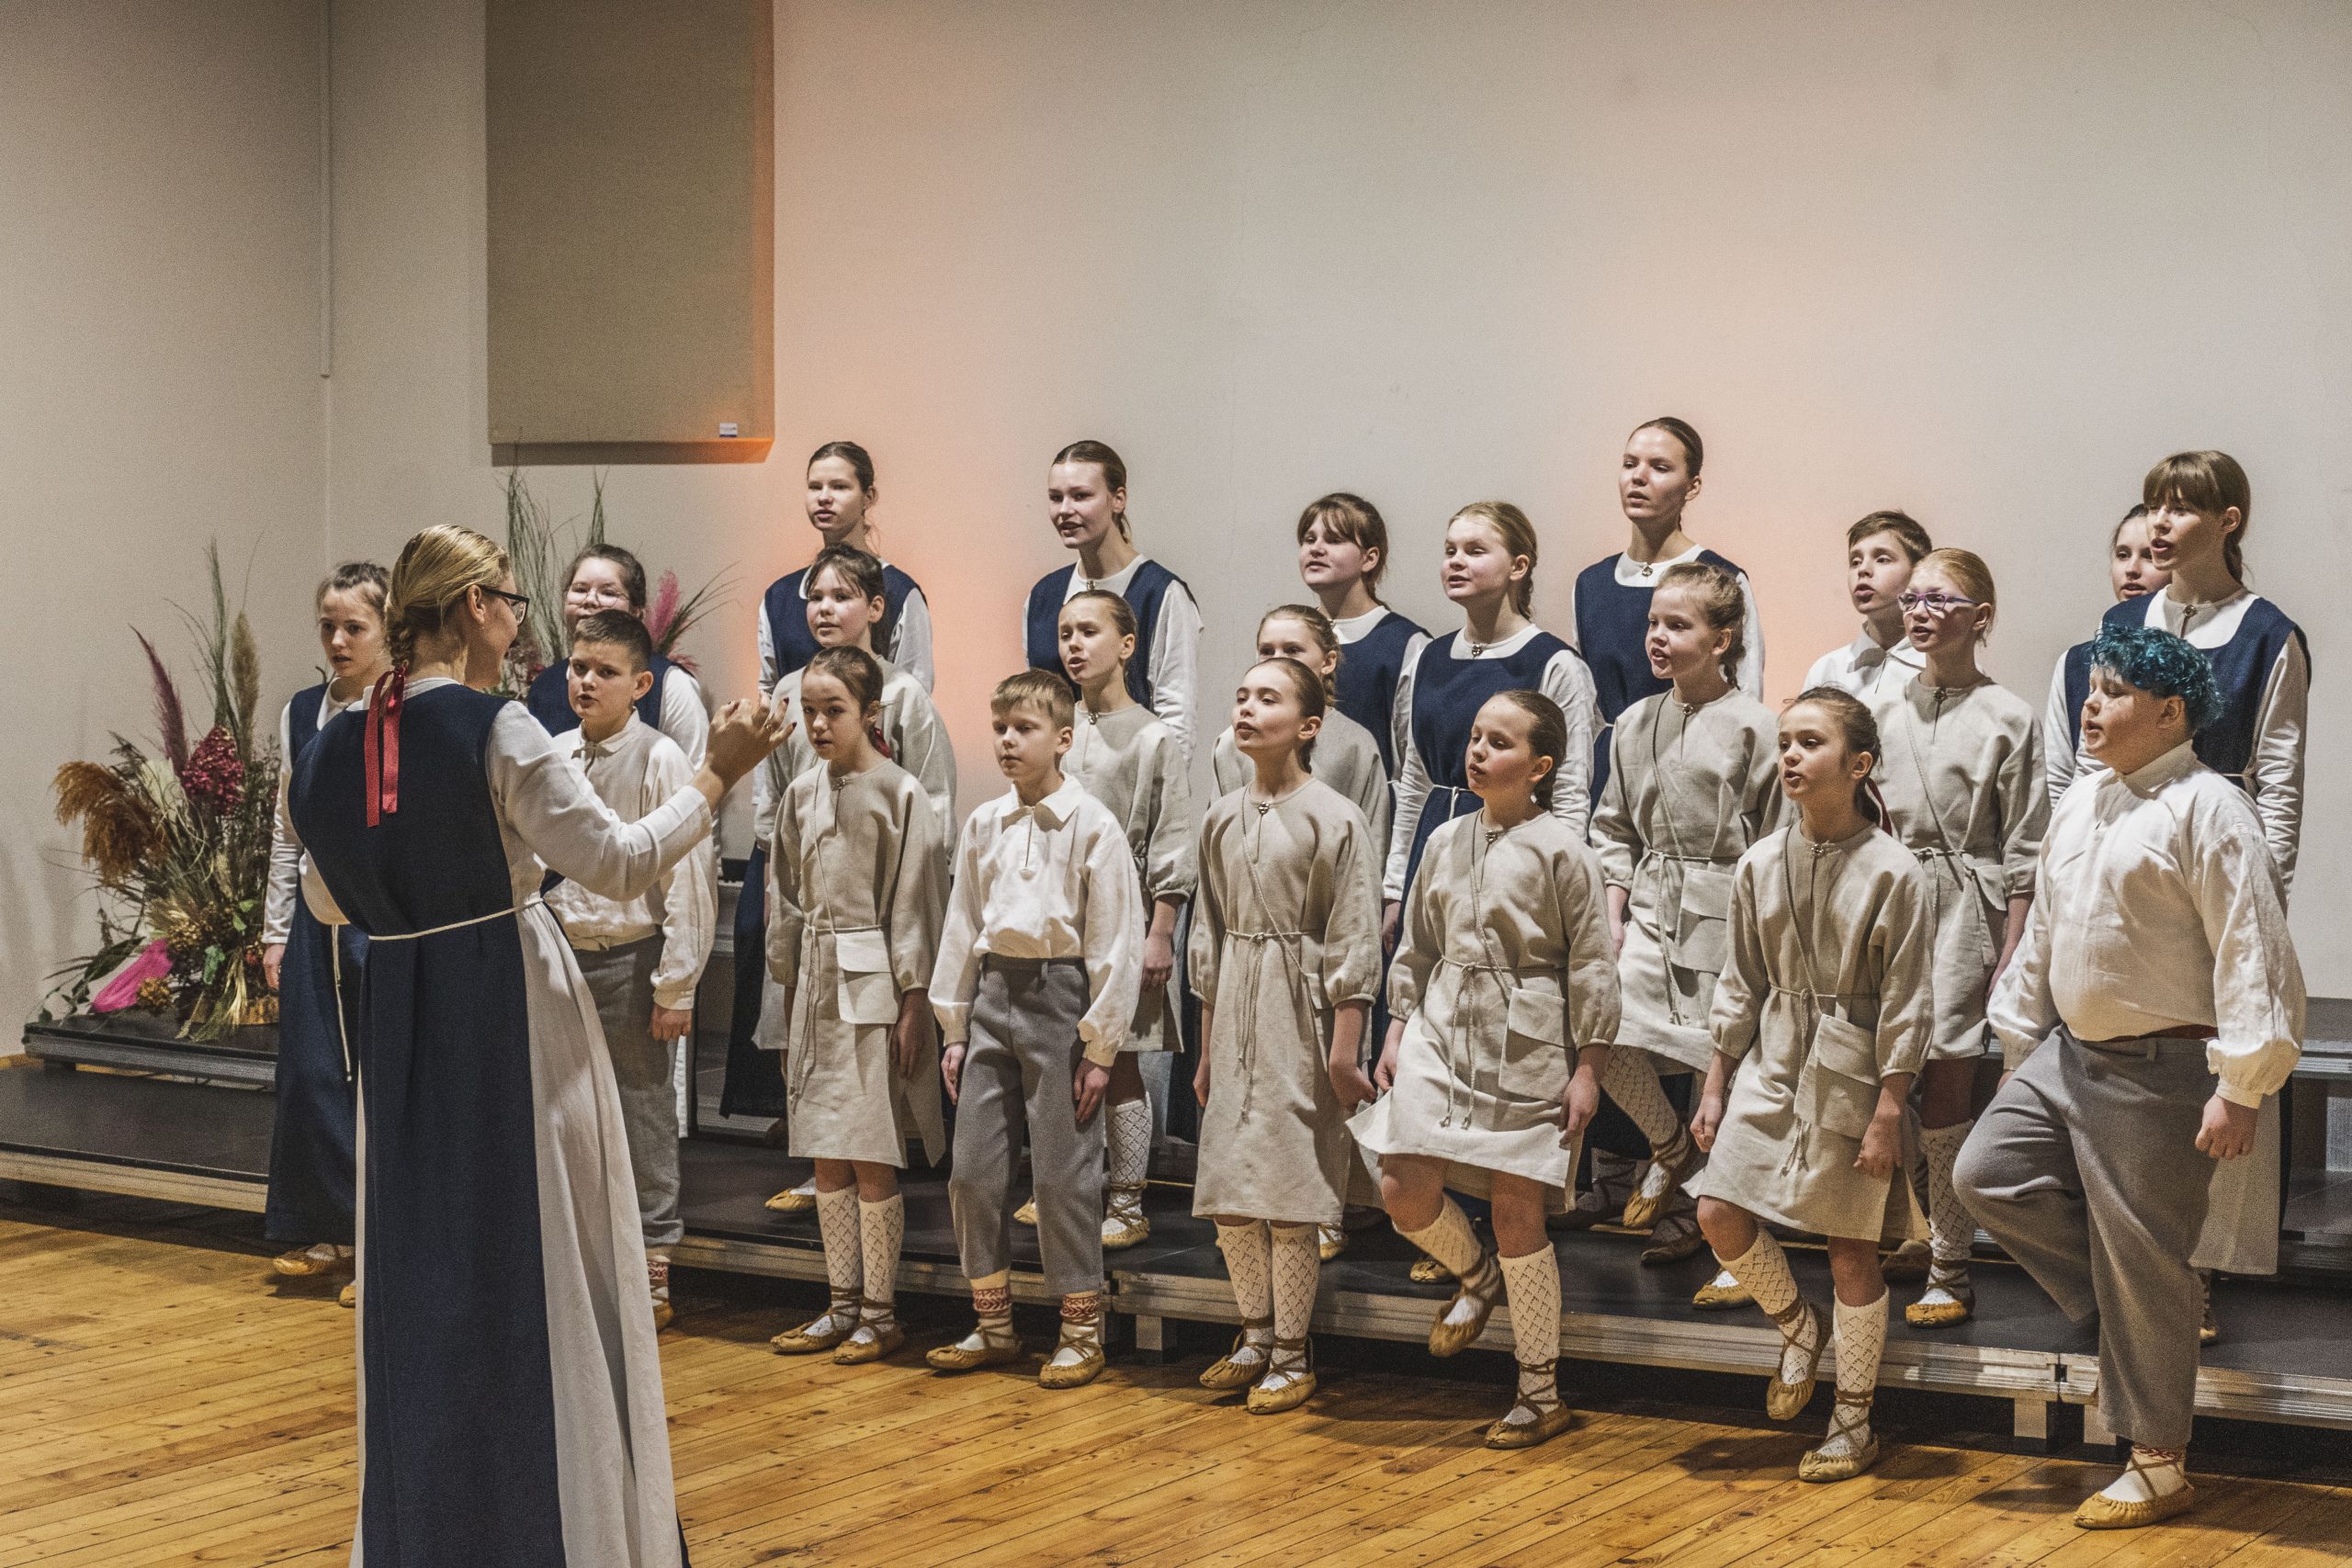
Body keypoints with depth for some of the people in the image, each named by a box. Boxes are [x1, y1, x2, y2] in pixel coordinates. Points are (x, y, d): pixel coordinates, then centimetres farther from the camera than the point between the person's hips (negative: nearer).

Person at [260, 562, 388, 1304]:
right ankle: (327, 1231, 21)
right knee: (313, 1070, 7)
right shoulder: (301, 714, 9)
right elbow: (287, 831, 15)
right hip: (318, 910, 5)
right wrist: (276, 929, 13)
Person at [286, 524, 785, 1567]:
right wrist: (717, 775, -3)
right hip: (514, 1010, -5)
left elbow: (329, 902, 16)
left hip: (401, 1023, 6)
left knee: (423, 1269, 14)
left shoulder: (336, 751, 3)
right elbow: (619, 864, -12)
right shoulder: (498, 732, -15)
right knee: (540, 1266, 5)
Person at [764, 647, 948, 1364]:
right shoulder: (800, 796, 9)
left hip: (874, 988, -6)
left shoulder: (901, 794, -8)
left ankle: (880, 1314, 6)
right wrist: (789, 981, 14)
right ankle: (842, 1305, 19)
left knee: (873, 1162, -3)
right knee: (827, 1160, 10)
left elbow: (915, 902, -8)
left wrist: (913, 1000, -10)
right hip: (815, 986, 6)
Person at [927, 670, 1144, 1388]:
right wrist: (954, 1026, 13)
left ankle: (1081, 1330, 12)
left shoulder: (1092, 825, -7)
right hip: (994, 993, 6)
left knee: (1063, 1173, -1)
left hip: (1060, 995, -5)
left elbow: (1117, 941, -7)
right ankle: (992, 1325, 20)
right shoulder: (983, 825, 10)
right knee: (972, 1169, 6)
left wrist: (1100, 1045, -8)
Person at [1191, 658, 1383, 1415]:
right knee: (1227, 1193, 7)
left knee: (1290, 1193, -3)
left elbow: (1353, 943, -8)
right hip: (1236, 1018, 6)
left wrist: (1344, 1050, -11)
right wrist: (1207, 1049, 15)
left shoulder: (1335, 820, -8)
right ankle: (1256, 1336, 24)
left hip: (1300, 1018, -6)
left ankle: (1291, 1355, 10)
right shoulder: (1222, 819, 9)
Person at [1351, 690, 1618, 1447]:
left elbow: (1591, 965, -6)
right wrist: (1398, 1032, 10)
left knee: (1517, 1210, -1)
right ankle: (1476, 1277, 28)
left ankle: (1541, 1395, 12)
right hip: (1442, 1030, 5)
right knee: (1403, 1192, -7)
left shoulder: (1561, 852, -8)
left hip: (1526, 1043, -5)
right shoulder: (1446, 842, 8)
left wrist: (1586, 1070, -8)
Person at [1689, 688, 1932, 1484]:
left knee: (1851, 1252, 3)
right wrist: (1715, 1086, 8)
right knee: (1720, 1215, -6)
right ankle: (1799, 1328, 23)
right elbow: (1741, 984, 10)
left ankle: (1854, 1422, 18)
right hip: (1771, 1065, 4)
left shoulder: (1893, 872, -10)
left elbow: (1905, 1006, -9)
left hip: (1851, 1074, -4)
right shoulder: (1760, 864, 4)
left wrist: (1886, 1113, -12)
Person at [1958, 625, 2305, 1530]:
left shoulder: (2207, 810, -15)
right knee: (1985, 1174, 2)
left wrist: (2239, 1090, -22)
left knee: (2143, 1262, 0)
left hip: (2161, 1070, -8)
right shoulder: (2080, 806, 12)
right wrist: (2017, 1051, 21)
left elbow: (2253, 955, -19)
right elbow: (2043, 935, 20)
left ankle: (2158, 1467, 14)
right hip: (2073, 1051, 8)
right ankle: (2126, 1314, 17)